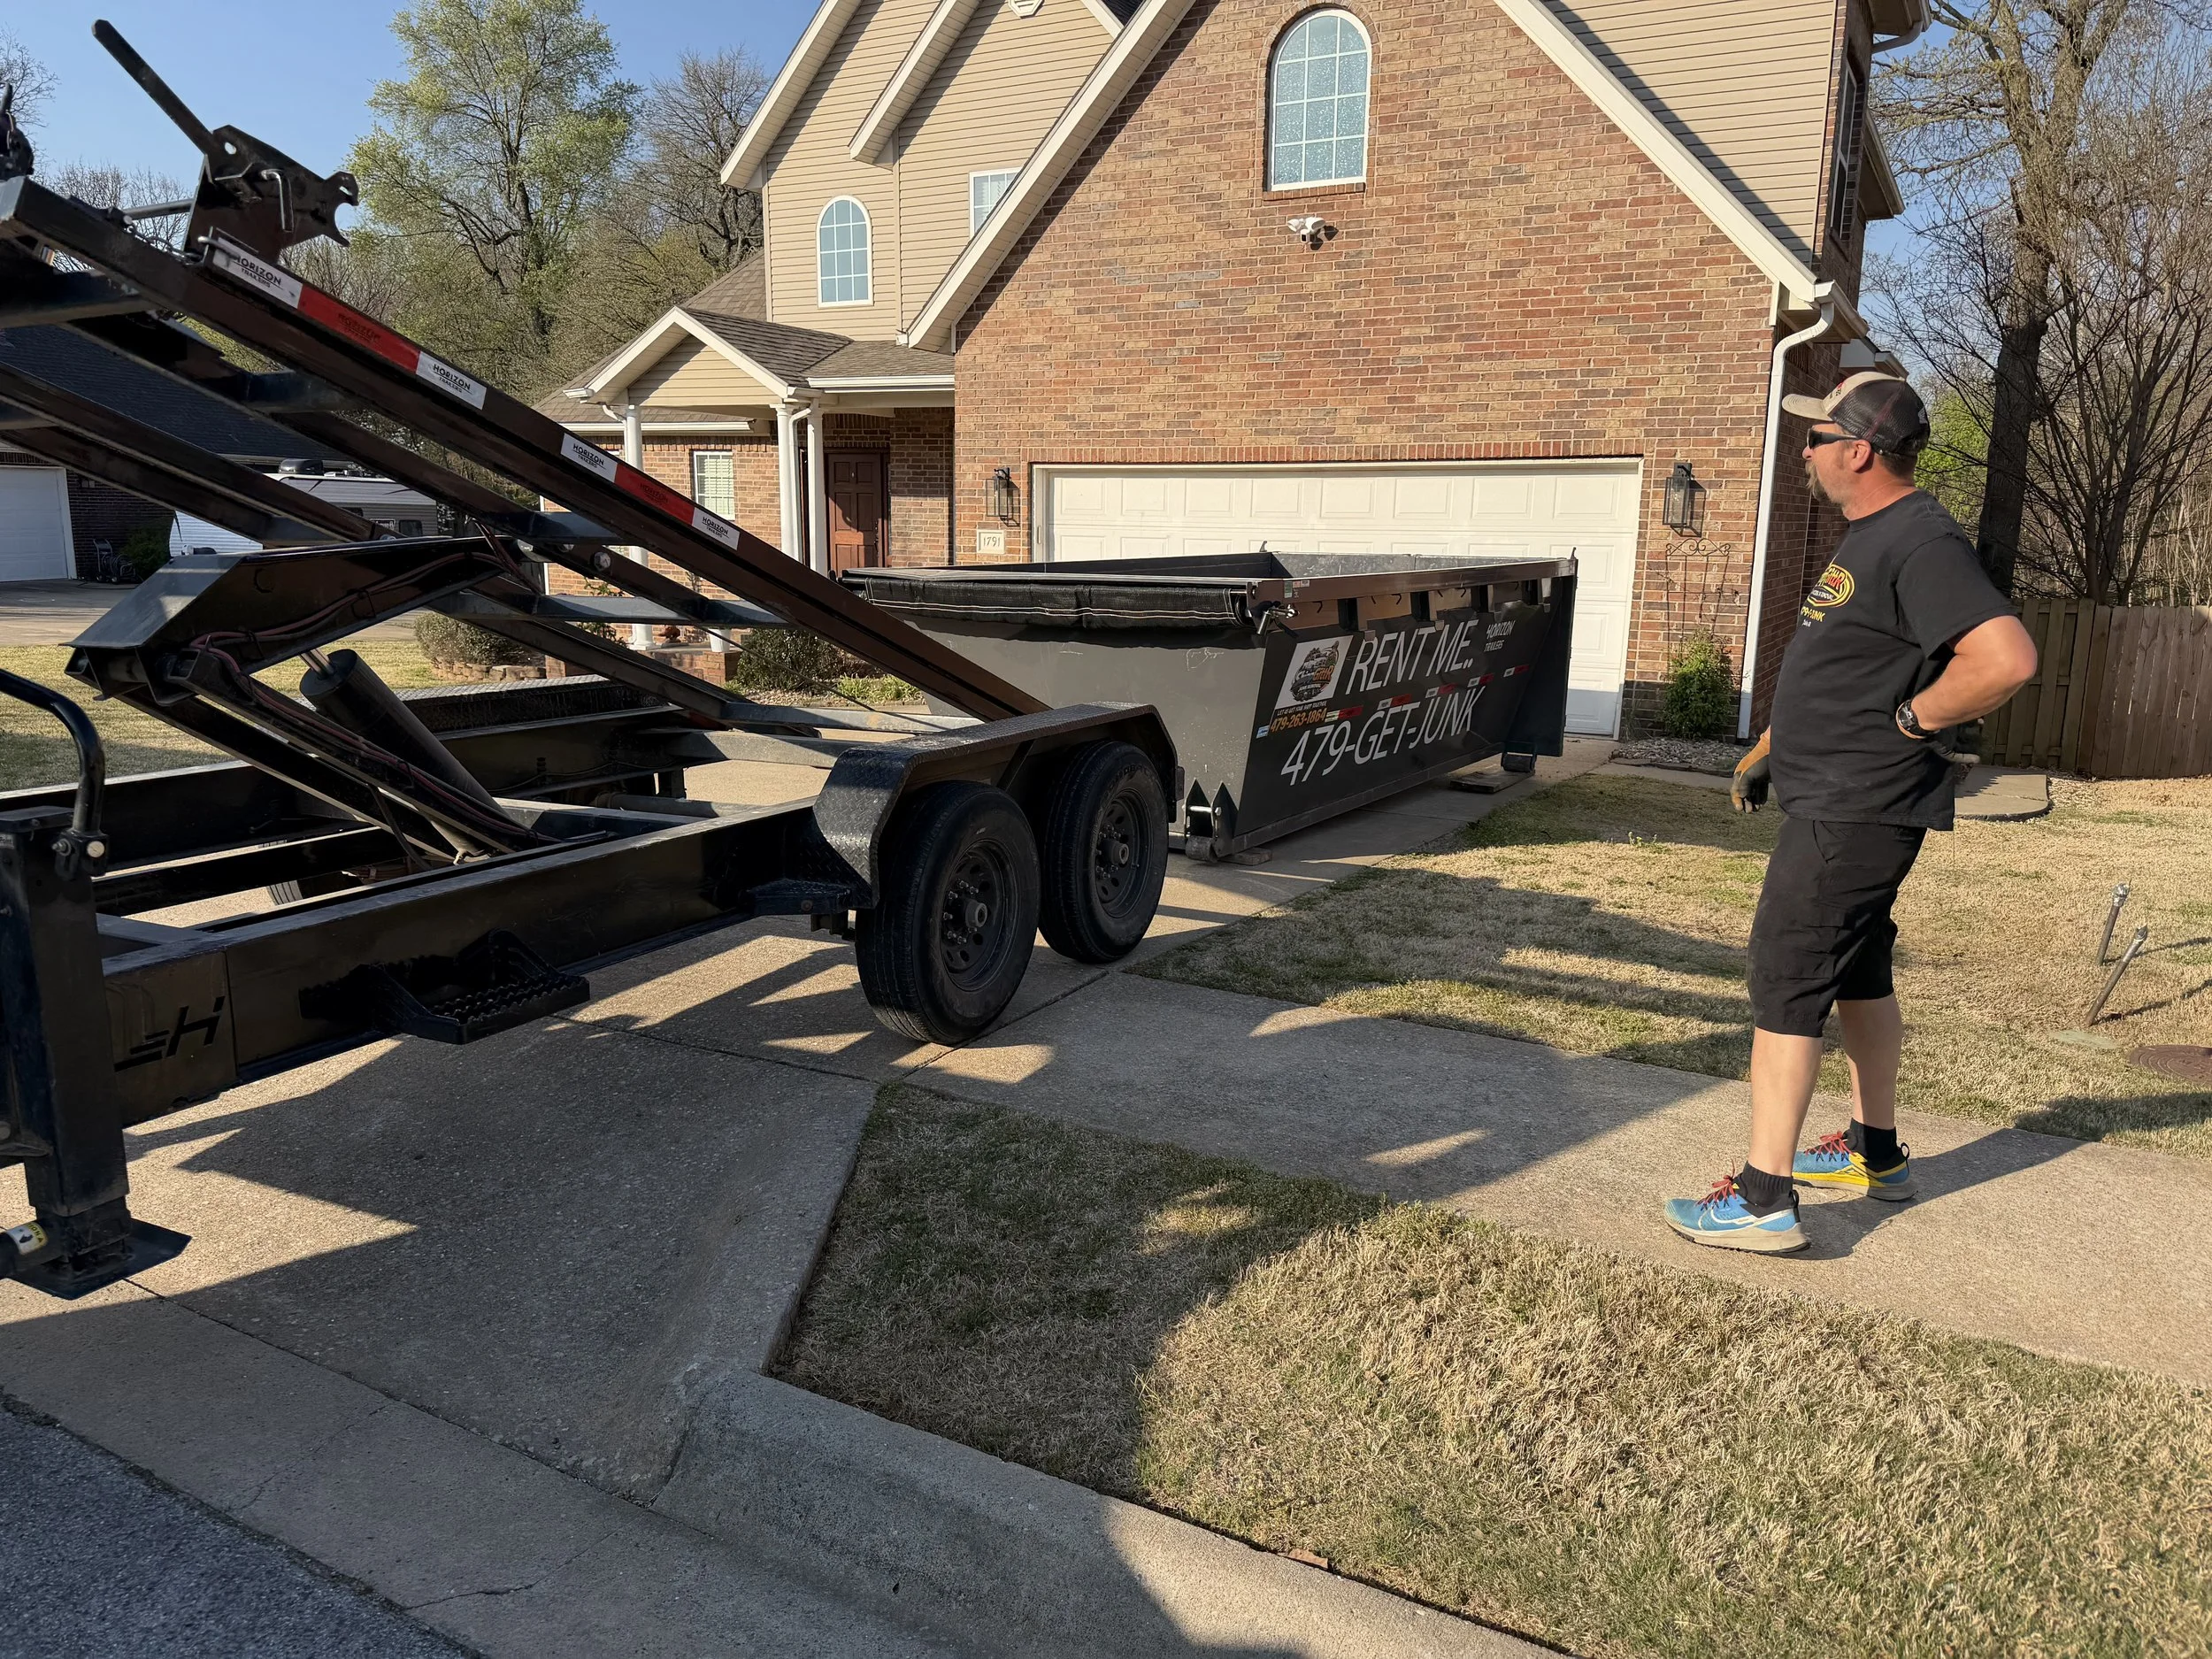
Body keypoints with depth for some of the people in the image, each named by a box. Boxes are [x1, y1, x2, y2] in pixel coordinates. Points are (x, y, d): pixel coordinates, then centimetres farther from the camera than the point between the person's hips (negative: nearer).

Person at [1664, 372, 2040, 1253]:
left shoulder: (1921, 544, -19)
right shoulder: (1865, 538, 14)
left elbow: (2006, 658, -31)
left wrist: (1911, 721, -19)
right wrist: (1768, 748, 21)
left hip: (1856, 812, -11)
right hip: (1840, 802, 11)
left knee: (1786, 979, -9)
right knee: (1857, 971, 19)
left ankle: (1763, 1198, -4)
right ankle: (1878, 1152, 34)